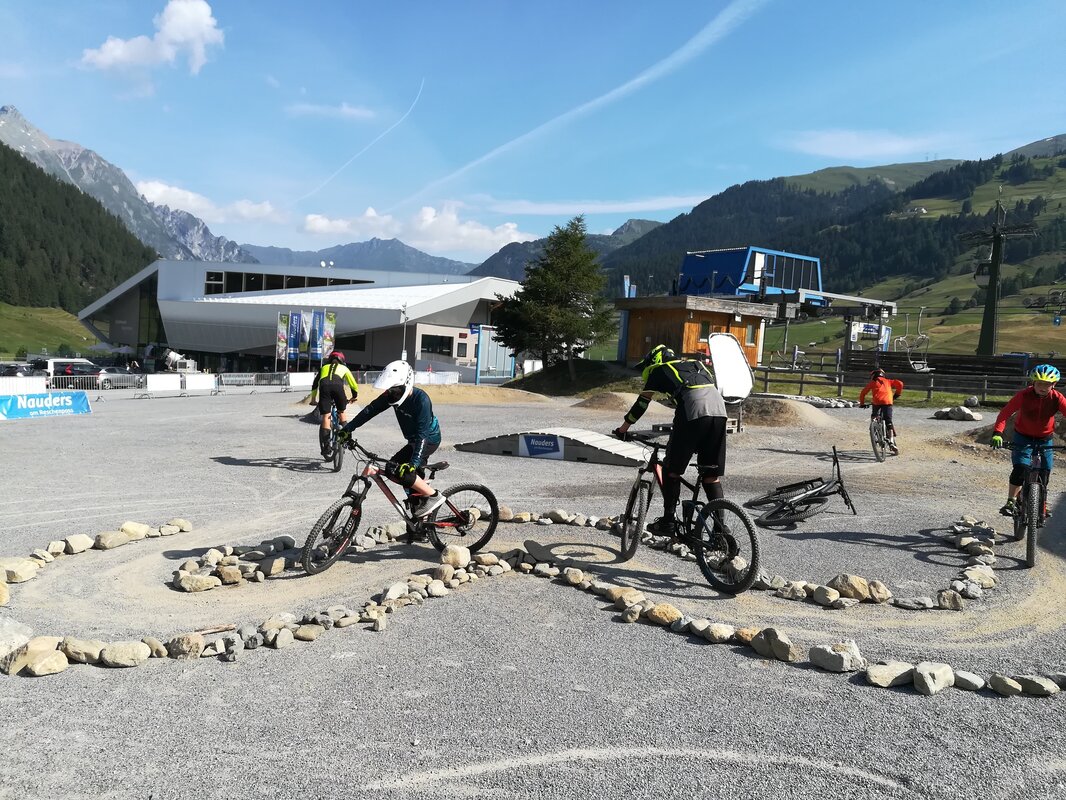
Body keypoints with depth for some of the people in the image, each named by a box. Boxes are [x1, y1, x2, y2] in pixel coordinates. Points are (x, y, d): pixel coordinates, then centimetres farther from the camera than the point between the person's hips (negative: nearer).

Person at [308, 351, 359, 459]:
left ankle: (326, 447, -10)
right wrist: (354, 396, 54)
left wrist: (313, 399, 49)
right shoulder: (343, 368, 34)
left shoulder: (324, 367, 38)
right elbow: (353, 384, 37)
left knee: (325, 417, 0)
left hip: (324, 385, 1)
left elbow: (315, 384, 40)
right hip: (337, 385, -1)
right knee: (342, 412, 23)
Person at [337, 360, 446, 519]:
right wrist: (348, 428, -6)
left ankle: (433, 496, -13)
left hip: (429, 439, -8)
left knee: (394, 470, -22)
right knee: (414, 481, 15)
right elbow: (370, 410, -2)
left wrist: (413, 463, -41)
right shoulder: (391, 395, -10)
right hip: (414, 440, 8)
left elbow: (423, 434, -34)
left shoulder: (421, 399, -30)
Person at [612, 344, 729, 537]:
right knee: (711, 474, 12)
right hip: (720, 411, 5)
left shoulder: (659, 370, 20)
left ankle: (668, 521, 11)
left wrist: (622, 429, 31)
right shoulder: (695, 364, 35)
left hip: (692, 412, -5)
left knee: (672, 469, 10)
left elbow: (642, 403, 20)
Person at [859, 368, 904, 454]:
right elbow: (900, 384, 13)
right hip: (887, 402, 0)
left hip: (876, 402, 0)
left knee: (874, 418, 26)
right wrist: (897, 394, 25)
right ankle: (891, 442, -14)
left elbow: (863, 393, 19)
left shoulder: (872, 382, 24)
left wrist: (862, 403, 30)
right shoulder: (888, 381, 27)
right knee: (889, 422, -1)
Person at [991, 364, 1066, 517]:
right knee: (1020, 469, -19)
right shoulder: (1024, 395, -20)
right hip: (1023, 437, -2)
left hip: (1045, 439, 2)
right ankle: (1010, 502, -6)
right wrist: (997, 433, -38)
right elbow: (1005, 413, -23)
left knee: (1045, 473, 1)